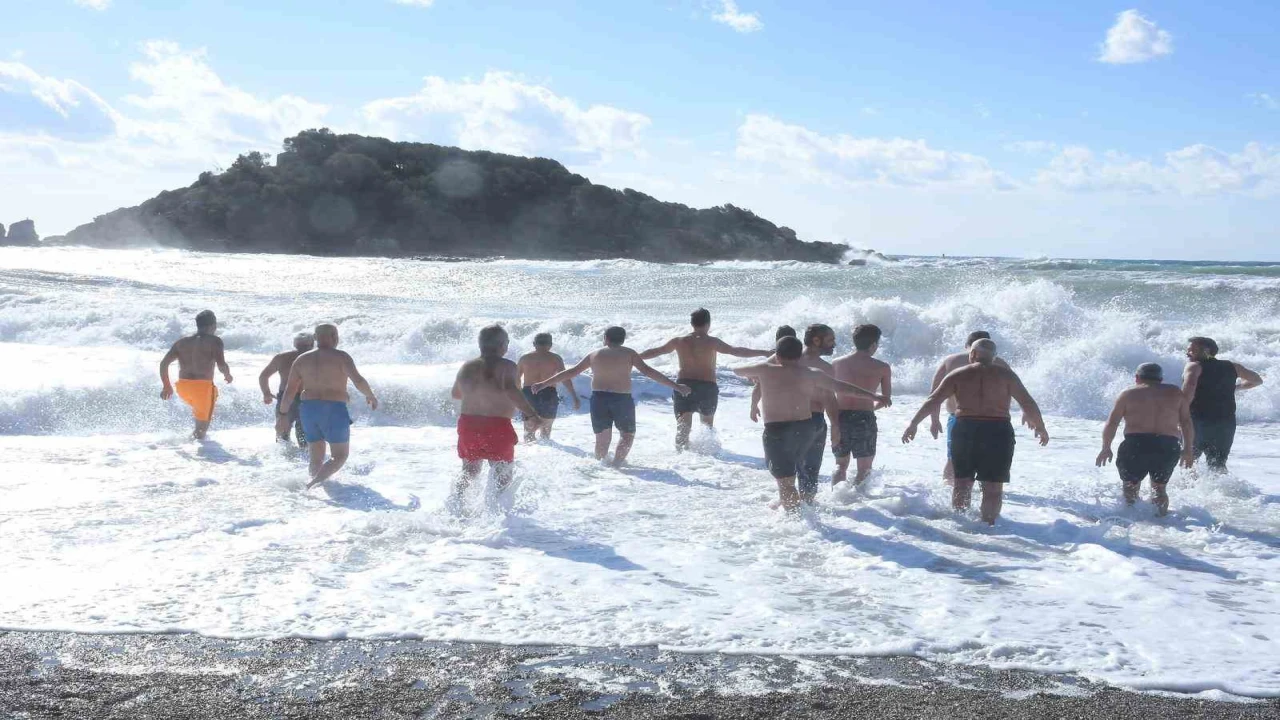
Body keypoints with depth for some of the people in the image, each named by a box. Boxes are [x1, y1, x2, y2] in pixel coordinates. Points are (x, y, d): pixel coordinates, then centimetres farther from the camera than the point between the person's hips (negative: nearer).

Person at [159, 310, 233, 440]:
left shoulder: (182, 342, 12)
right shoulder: (214, 341, -4)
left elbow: (163, 363, 8)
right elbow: (221, 365, -15)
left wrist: (166, 386, 18)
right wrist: (227, 375, 6)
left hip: (182, 387, 6)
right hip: (202, 387, -6)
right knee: (203, 425, 9)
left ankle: (197, 434, 28)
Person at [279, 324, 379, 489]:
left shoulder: (301, 359, 8)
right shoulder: (340, 357, -7)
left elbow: (289, 392, 7)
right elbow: (359, 381, -18)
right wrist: (371, 396, -1)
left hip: (308, 410, 5)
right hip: (334, 411, -5)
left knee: (316, 457, 16)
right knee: (340, 456, 5)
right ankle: (313, 483, -15)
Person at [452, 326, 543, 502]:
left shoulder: (467, 367, 8)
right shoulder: (506, 367, -10)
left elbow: (456, 394, 23)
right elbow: (511, 391, -29)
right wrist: (532, 415, -33)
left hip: (467, 424, 5)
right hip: (497, 427, -5)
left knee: (469, 471, 23)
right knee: (503, 476, 9)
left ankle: (455, 499, 3)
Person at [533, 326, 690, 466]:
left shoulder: (595, 355, 9)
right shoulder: (629, 354, 2)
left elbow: (571, 372, 12)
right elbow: (648, 371, -5)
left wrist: (543, 384, 21)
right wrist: (676, 386, -4)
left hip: (598, 398, 2)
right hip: (622, 399, -2)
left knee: (602, 438, 14)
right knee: (628, 434, 16)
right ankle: (617, 463, 2)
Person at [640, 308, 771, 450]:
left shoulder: (679, 341, 3)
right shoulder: (711, 342, -8)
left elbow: (655, 351, 13)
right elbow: (736, 351, -13)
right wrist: (764, 353, -11)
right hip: (707, 386, -2)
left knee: (682, 428, 2)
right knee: (708, 425, 21)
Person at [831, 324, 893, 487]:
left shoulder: (837, 364, 5)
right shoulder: (882, 368, -2)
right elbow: (886, 399, 5)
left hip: (840, 417, 3)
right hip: (864, 418, -3)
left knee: (841, 465, 17)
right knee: (864, 468, 8)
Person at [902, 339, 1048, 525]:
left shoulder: (958, 375, 5)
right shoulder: (1006, 375, 4)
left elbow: (932, 401, -1)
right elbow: (1028, 403, 1)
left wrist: (913, 424, 4)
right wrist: (1040, 427, 14)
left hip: (965, 431, 1)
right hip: (998, 432, -1)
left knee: (962, 482, 14)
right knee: (993, 487, 4)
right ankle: (988, 524, 0)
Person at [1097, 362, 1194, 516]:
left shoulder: (1129, 394, 10)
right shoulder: (1175, 393, 16)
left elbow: (1111, 423, 5)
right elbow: (1186, 422, 11)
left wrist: (1106, 448, 14)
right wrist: (1187, 450, 16)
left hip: (1136, 445, -2)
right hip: (1168, 447, 2)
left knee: (1130, 486, 14)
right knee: (1159, 488, 19)